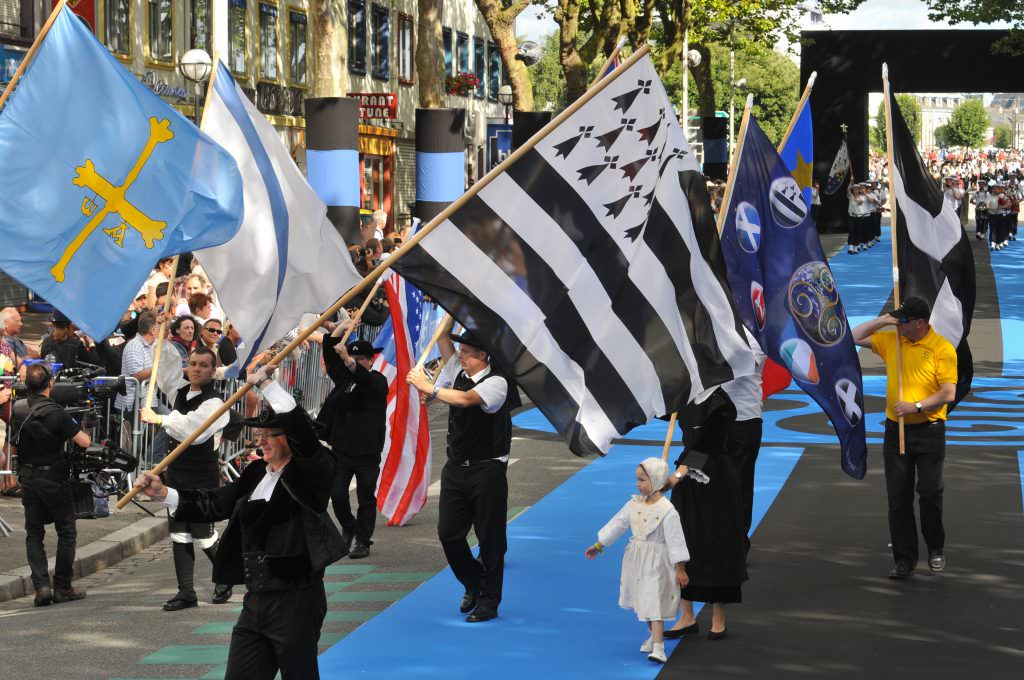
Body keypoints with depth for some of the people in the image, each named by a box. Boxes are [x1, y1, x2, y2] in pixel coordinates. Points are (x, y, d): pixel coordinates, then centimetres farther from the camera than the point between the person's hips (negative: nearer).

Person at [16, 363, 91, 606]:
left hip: (28, 478, 4)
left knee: (34, 534, 11)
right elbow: (85, 442, -18)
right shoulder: (56, 413, -17)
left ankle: (41, 586, -3)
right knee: (66, 532, 10)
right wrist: (76, 429, 3)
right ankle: (63, 588, 10)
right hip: (54, 479, -4)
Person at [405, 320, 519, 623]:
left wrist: (427, 387, -23)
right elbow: (443, 337, 9)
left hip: (487, 470, -7)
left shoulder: (496, 383, -13)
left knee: (490, 537, 1)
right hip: (456, 468, 7)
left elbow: (465, 399, -28)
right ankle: (473, 585, 28)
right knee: (448, 533, 6)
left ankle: (489, 602, 11)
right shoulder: (458, 371, 8)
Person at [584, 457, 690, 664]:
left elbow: (675, 540, -16)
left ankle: (658, 647, -17)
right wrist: (599, 545, 13)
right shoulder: (634, 504, 1)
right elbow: (617, 524, 10)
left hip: (656, 563, -7)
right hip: (636, 559, 7)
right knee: (642, 601, 17)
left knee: (654, 603, -13)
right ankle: (655, 635, 36)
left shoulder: (667, 511, -18)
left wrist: (680, 570, -14)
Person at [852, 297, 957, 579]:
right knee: (898, 499, 3)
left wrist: (917, 406, -19)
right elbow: (855, 337, 14)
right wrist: (882, 320, 1)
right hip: (895, 430, 4)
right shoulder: (890, 340, 6)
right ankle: (904, 559, 8)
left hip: (929, 431, -4)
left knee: (930, 493, -4)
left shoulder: (942, 348, -9)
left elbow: (948, 393, -13)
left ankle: (936, 550, 18)